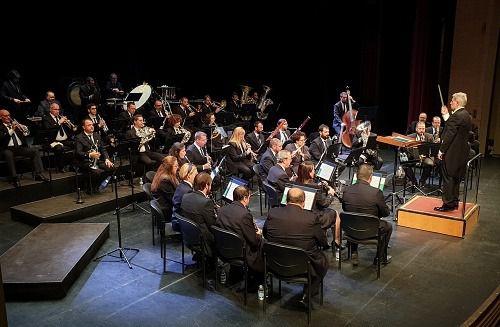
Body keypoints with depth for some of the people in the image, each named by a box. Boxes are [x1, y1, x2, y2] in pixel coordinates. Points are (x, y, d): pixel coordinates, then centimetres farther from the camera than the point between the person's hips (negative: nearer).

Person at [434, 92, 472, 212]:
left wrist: (441, 150, -16)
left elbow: (449, 135, -21)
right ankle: (454, 202, 24)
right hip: (461, 153, 10)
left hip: (451, 153, -10)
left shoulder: (457, 116, -19)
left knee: (448, 178, -2)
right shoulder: (466, 115, 12)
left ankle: (448, 204, 2)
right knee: (455, 178, 16)